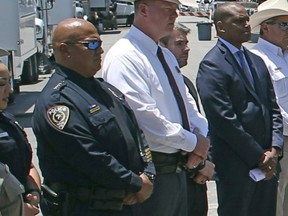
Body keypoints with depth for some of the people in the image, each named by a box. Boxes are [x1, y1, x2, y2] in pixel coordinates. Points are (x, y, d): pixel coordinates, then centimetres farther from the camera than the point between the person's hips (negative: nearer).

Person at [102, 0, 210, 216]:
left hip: (178, 168, 9)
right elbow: (144, 116, -25)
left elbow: (187, 102, 17)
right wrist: (193, 142, -16)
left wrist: (200, 136, -4)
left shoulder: (167, 56, 14)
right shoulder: (124, 56, -16)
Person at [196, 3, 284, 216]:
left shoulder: (257, 61, 15)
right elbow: (224, 120, -17)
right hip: (236, 166, -7)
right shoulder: (211, 65, -11)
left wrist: (274, 149, -1)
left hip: (267, 164, 7)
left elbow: (273, 108, 14)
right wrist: (259, 156, -12)